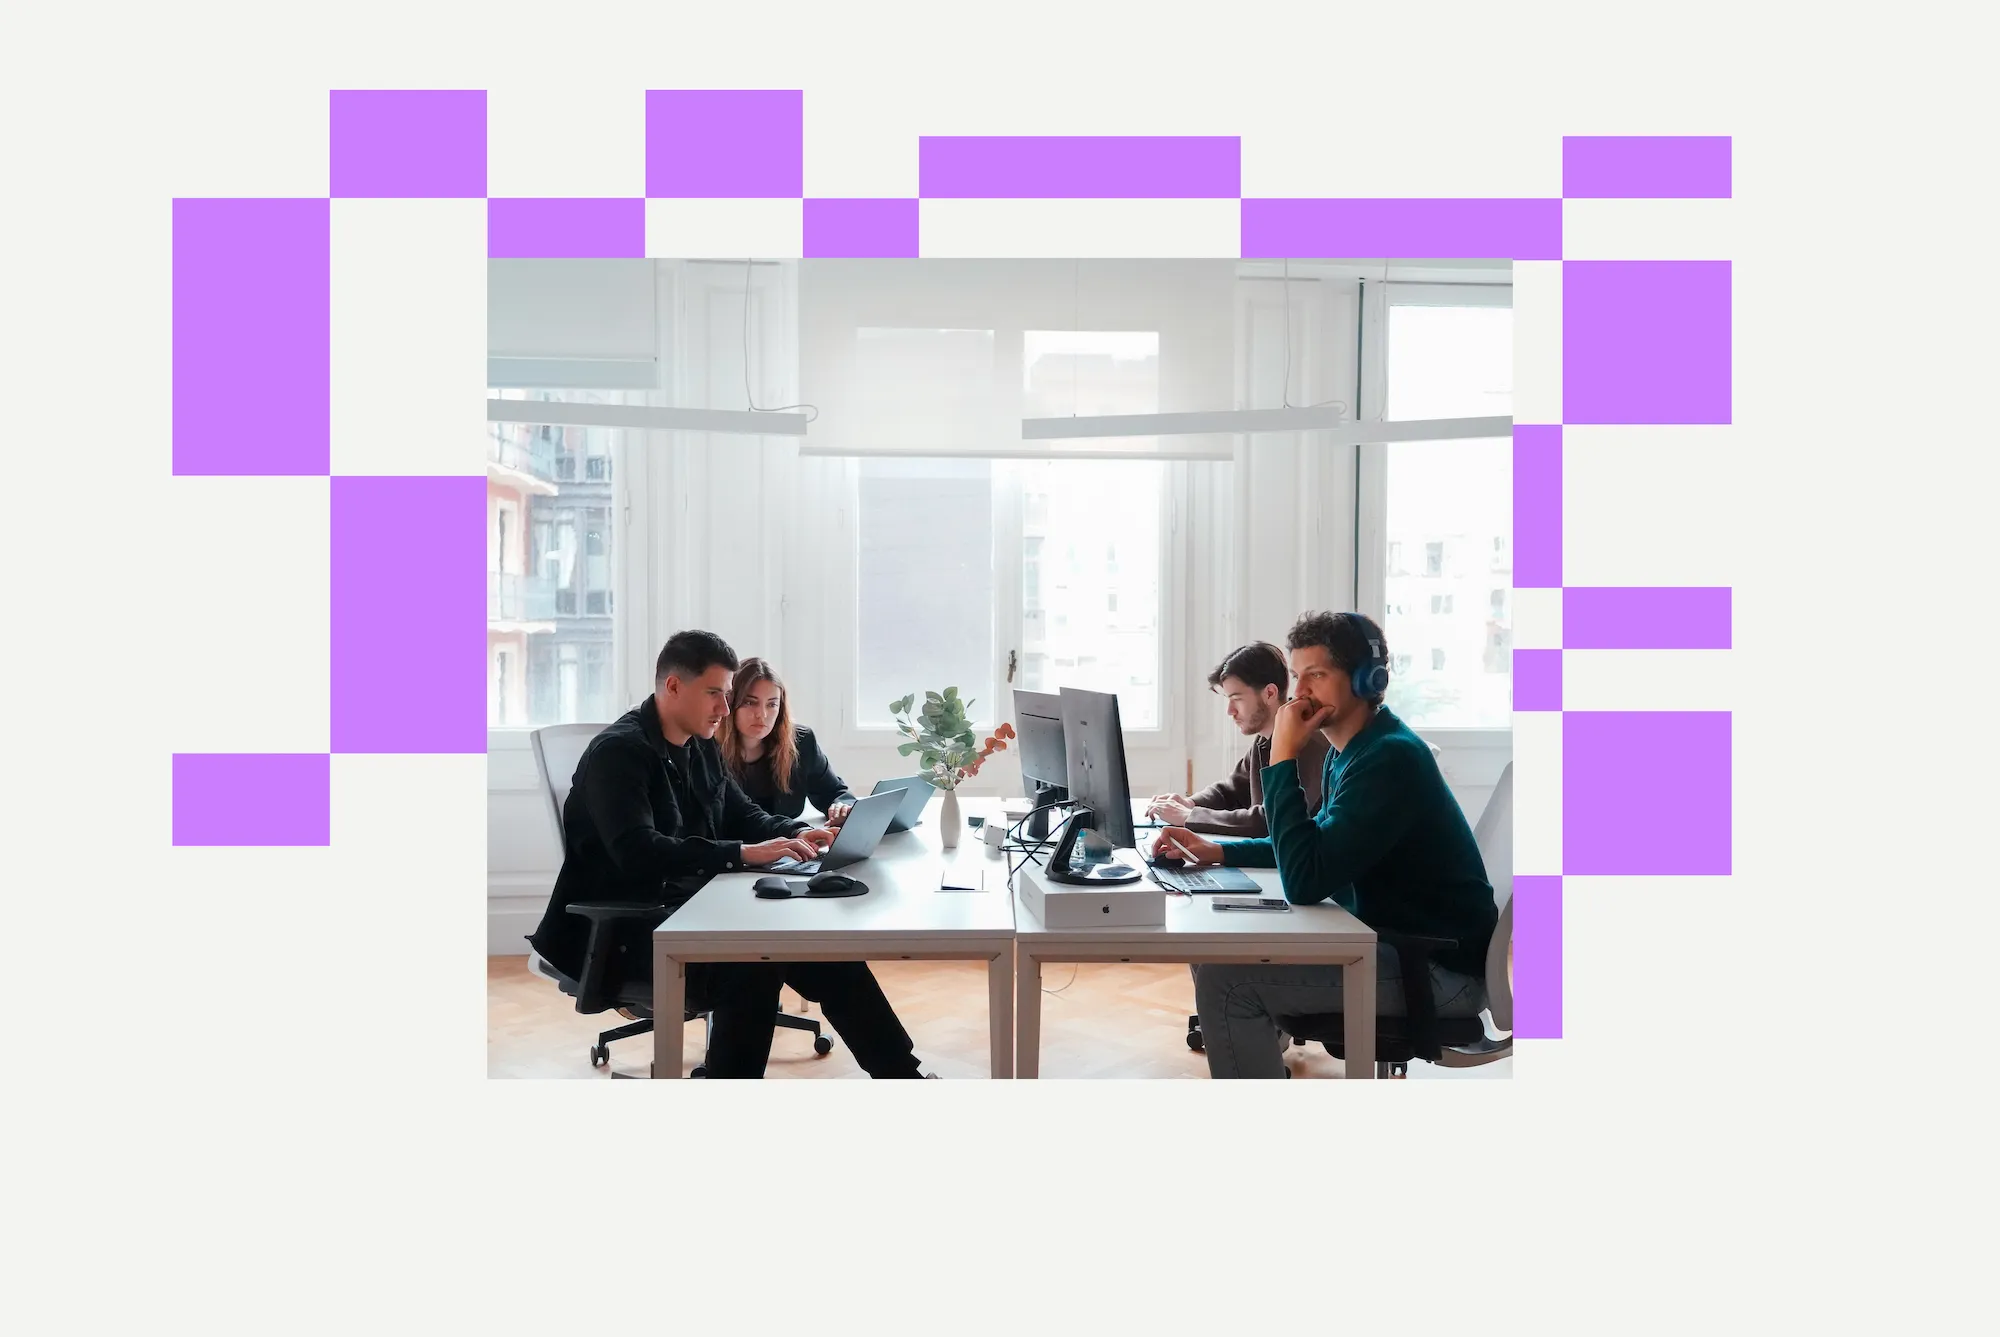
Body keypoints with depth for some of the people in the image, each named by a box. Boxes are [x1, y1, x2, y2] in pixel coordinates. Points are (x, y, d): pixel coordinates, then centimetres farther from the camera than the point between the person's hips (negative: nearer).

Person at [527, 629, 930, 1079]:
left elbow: (743, 815, 21)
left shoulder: (701, 747, 12)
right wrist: (743, 854, -32)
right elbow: (637, 853, -28)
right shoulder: (618, 751, -15)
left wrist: (795, 833, -1)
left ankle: (901, 1073, -5)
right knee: (752, 963, -33)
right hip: (627, 929, -8)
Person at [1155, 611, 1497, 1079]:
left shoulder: (1390, 758, -23)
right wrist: (1218, 851, 7)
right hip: (1388, 939, 10)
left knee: (1224, 979, -19)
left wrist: (1282, 759, -23)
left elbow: (1303, 882, -28)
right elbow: (1317, 845, 21)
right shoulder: (1351, 749, 8)